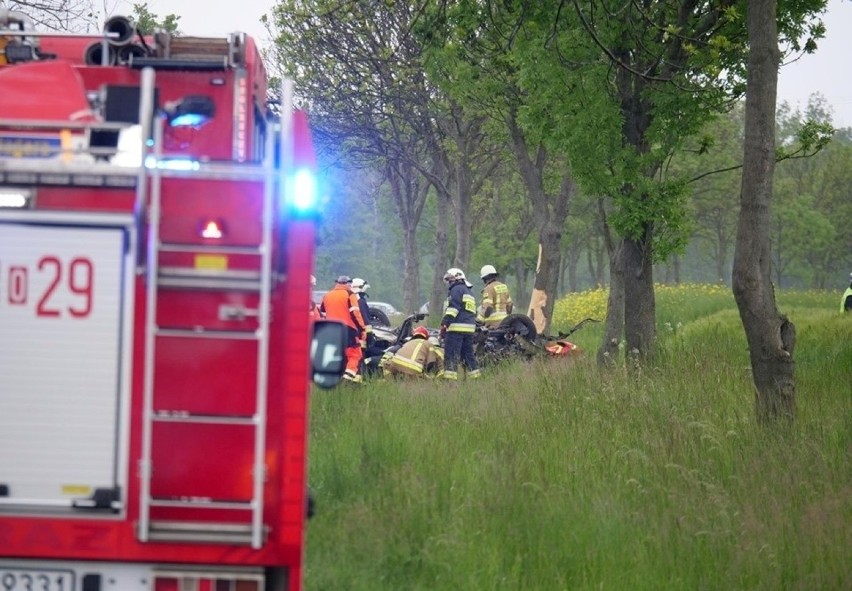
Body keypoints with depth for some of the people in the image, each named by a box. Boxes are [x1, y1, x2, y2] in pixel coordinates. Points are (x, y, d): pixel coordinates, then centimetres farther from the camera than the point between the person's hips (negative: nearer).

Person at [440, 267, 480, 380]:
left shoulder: (457, 289, -3)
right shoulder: (469, 292, 27)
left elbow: (453, 307, -16)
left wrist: (445, 323, -20)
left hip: (456, 328, -9)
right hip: (470, 328, 9)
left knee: (451, 354, -12)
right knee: (468, 354, 13)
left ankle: (450, 377, -19)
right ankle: (475, 377, 13)